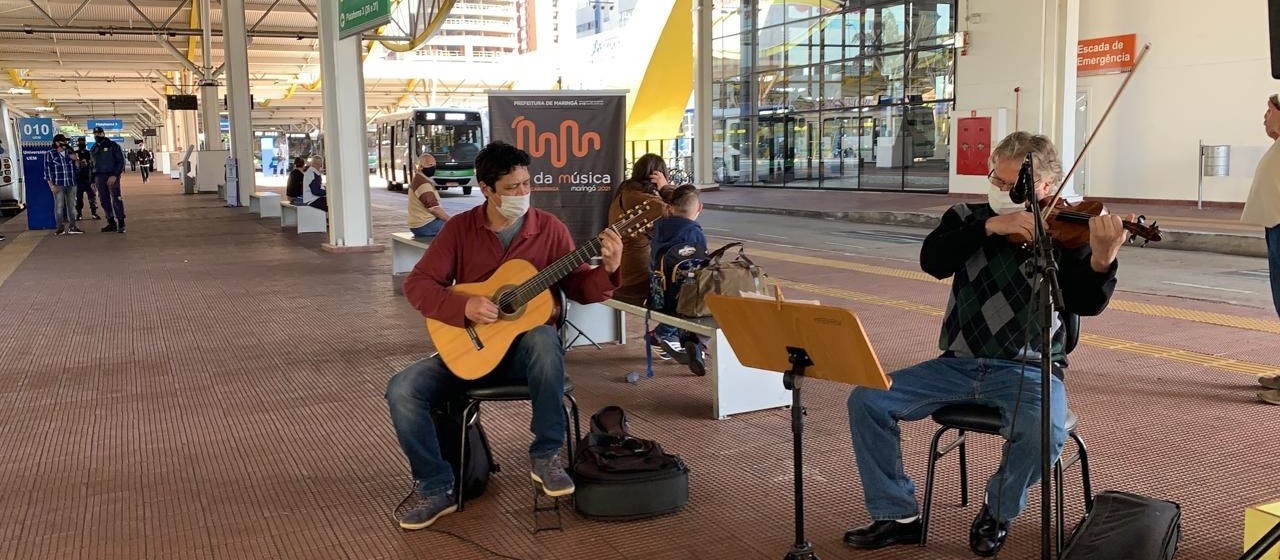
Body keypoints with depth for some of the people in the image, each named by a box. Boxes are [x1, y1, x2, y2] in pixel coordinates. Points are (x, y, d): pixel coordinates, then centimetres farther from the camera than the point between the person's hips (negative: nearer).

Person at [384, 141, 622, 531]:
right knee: (402, 389, -20)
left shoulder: (548, 228, -3)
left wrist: (608, 270, -23)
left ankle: (545, 455, -23)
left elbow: (579, 289, -2)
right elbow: (417, 284, -6)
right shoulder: (460, 228, -2)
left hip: (526, 348, -1)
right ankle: (436, 488, -5)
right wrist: (464, 307, -22)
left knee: (545, 338, -38)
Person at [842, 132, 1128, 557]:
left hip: (1026, 370, -3)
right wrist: (990, 226, -26)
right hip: (958, 364, 3)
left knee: (1043, 433, -33)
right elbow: (933, 260, -14)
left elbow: (1086, 303, -16)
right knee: (867, 400, -12)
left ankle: (998, 512, 0)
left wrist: (1102, 261, -37)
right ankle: (898, 516, 3)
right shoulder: (969, 218, 6)